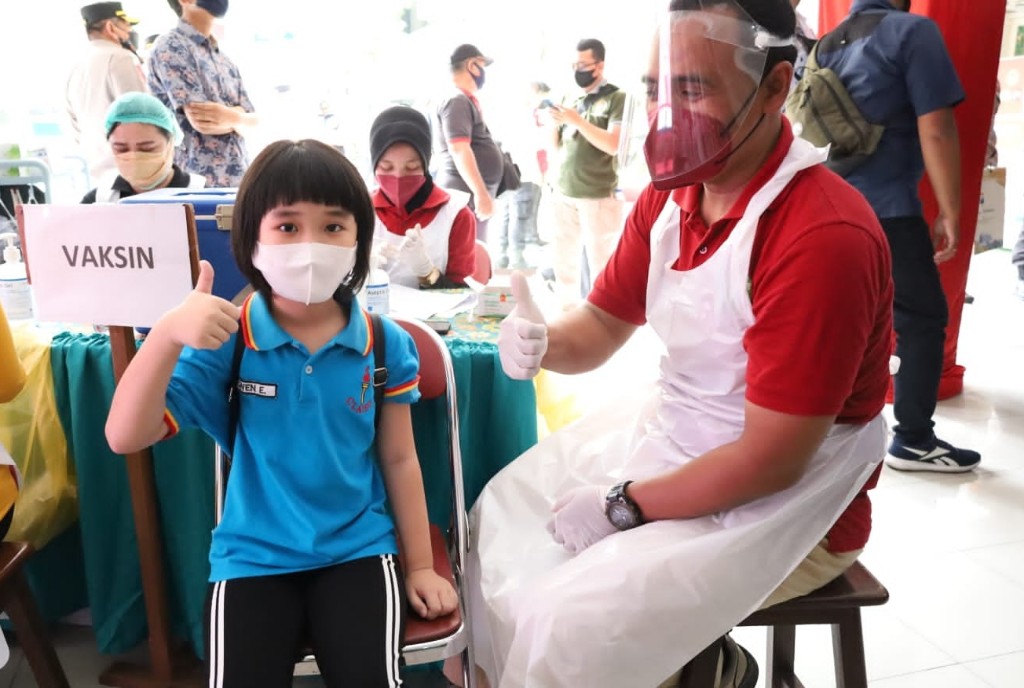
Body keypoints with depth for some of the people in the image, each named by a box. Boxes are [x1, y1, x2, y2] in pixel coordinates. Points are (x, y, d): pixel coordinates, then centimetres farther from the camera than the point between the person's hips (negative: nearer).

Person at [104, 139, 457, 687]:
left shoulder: (385, 344, -6)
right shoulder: (225, 340, -9)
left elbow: (398, 459, 2)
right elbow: (125, 437, -15)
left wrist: (419, 565, 7)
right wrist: (168, 334, -31)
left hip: (358, 549, 0)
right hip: (252, 557, 0)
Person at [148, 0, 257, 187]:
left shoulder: (225, 61, 17)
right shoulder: (170, 47, -5)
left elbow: (253, 121, 6)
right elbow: (199, 121, -16)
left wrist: (231, 117, -14)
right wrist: (238, 115, 0)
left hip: (238, 178, 7)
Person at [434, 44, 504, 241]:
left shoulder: (467, 101, 20)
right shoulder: (457, 101, -11)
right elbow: (459, 150, -23)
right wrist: (481, 193, -27)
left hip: (472, 195, 10)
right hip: (466, 197, -10)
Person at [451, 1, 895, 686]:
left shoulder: (823, 236, -27)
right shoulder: (669, 196, -1)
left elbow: (771, 460, -25)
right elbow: (604, 324, 8)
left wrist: (623, 508, -17)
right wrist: (543, 344, -16)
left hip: (783, 498, -8)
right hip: (665, 432, 8)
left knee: (570, 624, -19)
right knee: (502, 520, 10)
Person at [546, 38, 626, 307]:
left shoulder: (616, 98, -3)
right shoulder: (570, 101, 14)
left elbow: (613, 145, -15)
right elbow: (556, 145, 16)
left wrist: (576, 120, -19)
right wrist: (553, 123, -4)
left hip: (598, 196, -6)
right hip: (564, 194, 6)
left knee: (600, 262, -2)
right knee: (564, 258, 10)